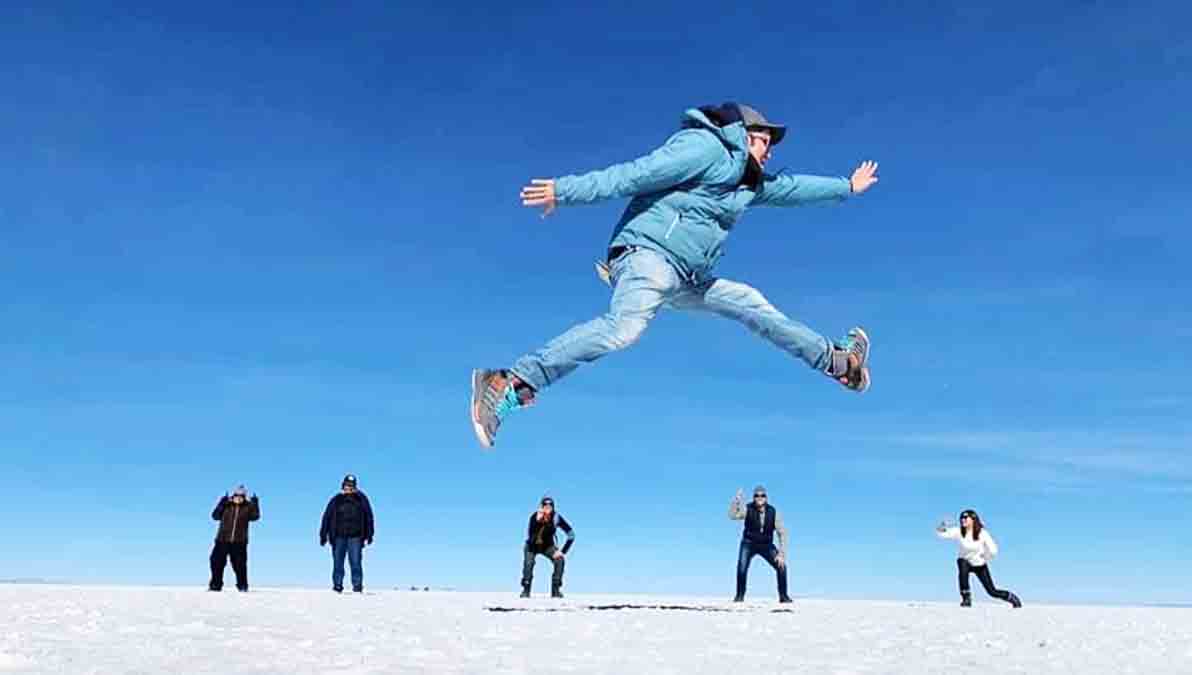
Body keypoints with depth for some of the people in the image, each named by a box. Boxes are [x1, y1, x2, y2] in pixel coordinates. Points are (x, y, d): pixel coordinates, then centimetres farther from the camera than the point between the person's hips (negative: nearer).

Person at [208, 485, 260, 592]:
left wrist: (255, 505, -17)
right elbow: (215, 516, -4)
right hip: (222, 540, 1)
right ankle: (215, 585, 16)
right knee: (217, 561, 3)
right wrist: (221, 504, -15)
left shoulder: (248, 506, 3)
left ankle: (242, 586, 10)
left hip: (239, 542, -1)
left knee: (240, 564, -1)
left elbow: (255, 517, -8)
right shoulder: (226, 505, 4)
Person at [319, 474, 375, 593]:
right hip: (338, 537, 1)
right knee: (338, 563, 4)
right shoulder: (336, 500, 9)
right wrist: (323, 535, 4)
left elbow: (369, 517, 8)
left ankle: (357, 586, 0)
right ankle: (337, 585, 10)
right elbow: (327, 517, 9)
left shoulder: (361, 499, 7)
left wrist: (369, 535, 4)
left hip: (355, 537, -1)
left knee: (356, 562, -4)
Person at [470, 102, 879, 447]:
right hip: (650, 252, -10)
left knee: (752, 304, 16)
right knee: (626, 326, -34)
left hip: (684, 279, 10)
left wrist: (846, 186, 57)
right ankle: (510, 383, -41)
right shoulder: (706, 146, 0)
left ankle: (836, 360, 30)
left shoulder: (747, 180, 30)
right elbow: (637, 174, -11)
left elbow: (791, 188, 46)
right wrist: (566, 190, -17)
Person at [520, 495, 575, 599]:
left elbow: (571, 534, -19)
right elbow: (531, 538, -39)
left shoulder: (556, 518, -24)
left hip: (548, 545, 2)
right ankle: (526, 590, -10)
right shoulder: (534, 517, -29)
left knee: (560, 560, -24)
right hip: (532, 545, -1)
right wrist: (538, 520, -49)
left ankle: (556, 590, -12)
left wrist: (563, 551, -24)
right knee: (528, 563, -28)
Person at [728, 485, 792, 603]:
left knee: (781, 566, -13)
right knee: (742, 567, -23)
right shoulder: (747, 509, -19)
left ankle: (783, 596, 8)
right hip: (749, 544, -1)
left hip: (766, 545, 2)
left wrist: (781, 554, -21)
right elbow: (732, 516, -37)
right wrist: (737, 499, -50)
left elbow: (782, 534, -13)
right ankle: (740, 595, -2)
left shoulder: (773, 512, -16)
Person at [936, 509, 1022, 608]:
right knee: (962, 563, -36)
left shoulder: (982, 533, -20)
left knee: (992, 591, 0)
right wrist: (942, 527, -44)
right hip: (965, 562, 1)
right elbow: (940, 533, -26)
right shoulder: (958, 532, -17)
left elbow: (993, 551, -16)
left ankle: (1012, 597, 35)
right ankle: (966, 598, -25)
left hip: (980, 565, -1)